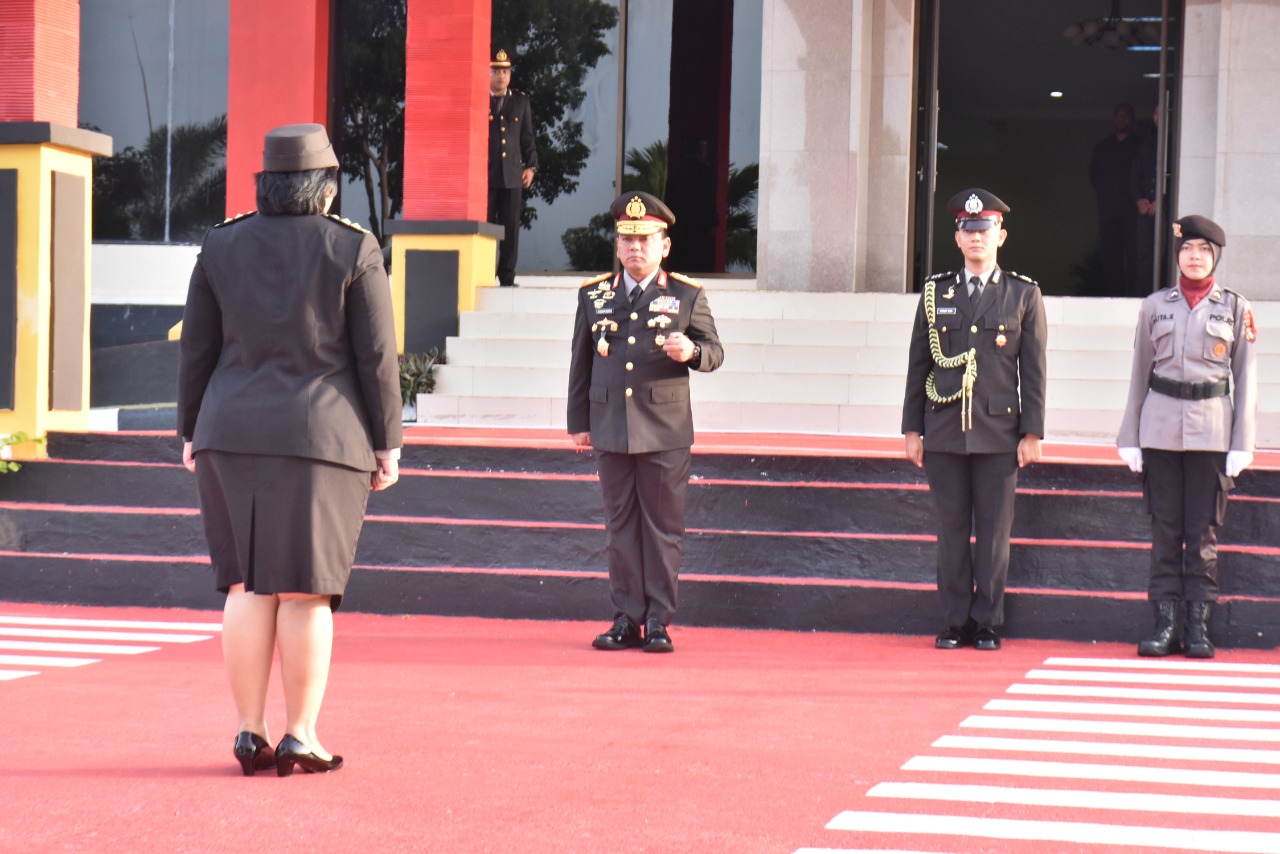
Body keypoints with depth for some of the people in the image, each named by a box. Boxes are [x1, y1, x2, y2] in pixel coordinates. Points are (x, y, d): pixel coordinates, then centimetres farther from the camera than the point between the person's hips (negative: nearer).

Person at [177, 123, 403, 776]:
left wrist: (192, 433, 13)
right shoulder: (354, 251, -6)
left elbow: (197, 349, 4)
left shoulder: (222, 246, 2)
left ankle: (249, 733, 7)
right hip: (322, 438, -3)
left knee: (248, 585, 7)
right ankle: (300, 737, 1)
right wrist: (387, 445, 0)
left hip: (234, 435, 3)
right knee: (306, 589, 0)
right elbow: (376, 358, -6)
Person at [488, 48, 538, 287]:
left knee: (511, 229, 0)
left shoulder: (521, 101, 15)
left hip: (512, 175, 2)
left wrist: (531, 166, 6)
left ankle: (507, 277, 4)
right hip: (484, 175, -2)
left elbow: (527, 138, 16)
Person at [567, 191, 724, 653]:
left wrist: (691, 351, -19)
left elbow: (714, 350, 4)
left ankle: (659, 620, 6)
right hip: (611, 428, 2)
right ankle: (626, 619, 11)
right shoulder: (593, 295, 9)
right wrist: (579, 421, 10)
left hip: (665, 430, -2)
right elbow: (581, 361, 12)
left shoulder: (687, 295, 3)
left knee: (663, 525, 0)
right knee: (621, 524, 6)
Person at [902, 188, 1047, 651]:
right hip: (944, 432, 2)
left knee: (994, 530, 1)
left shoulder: (1024, 295, 5)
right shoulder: (936, 292, 9)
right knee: (951, 530, 4)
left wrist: (1032, 434, -3)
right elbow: (918, 365, 10)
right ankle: (956, 621, 10)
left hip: (998, 433, -1)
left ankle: (988, 623, 8)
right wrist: (912, 430, 6)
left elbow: (1034, 370, 3)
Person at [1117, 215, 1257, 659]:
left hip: (1211, 430, -1)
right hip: (1161, 429, 1)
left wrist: (1242, 443, -2)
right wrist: (1130, 438, 6)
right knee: (1165, 527, 2)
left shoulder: (1235, 308, 6)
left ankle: (1198, 625, 5)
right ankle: (1166, 621, 6)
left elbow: (1245, 379, 5)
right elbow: (1140, 373, 11)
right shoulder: (1155, 306, 9)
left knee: (1204, 530, 0)